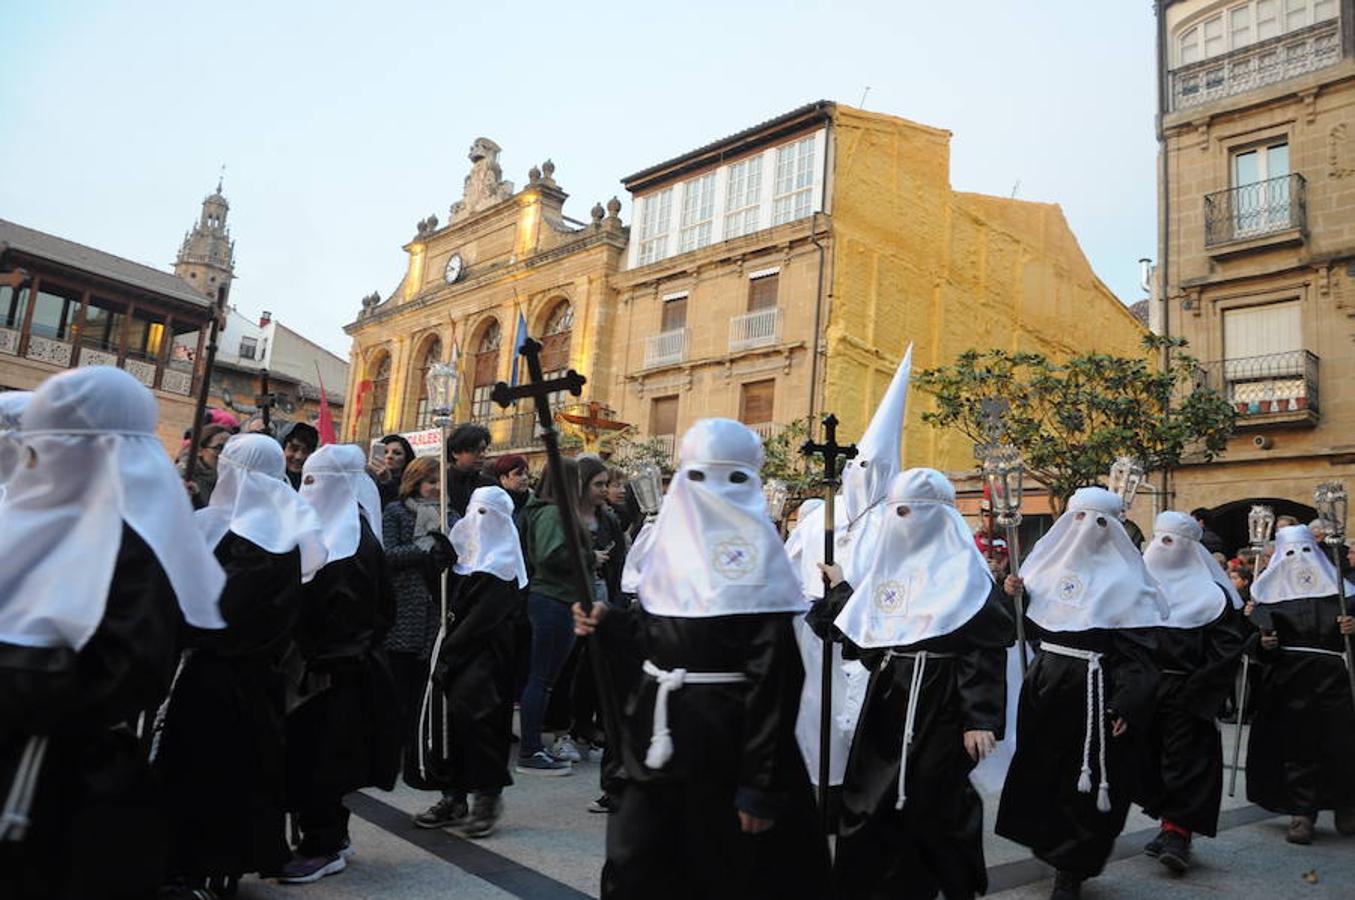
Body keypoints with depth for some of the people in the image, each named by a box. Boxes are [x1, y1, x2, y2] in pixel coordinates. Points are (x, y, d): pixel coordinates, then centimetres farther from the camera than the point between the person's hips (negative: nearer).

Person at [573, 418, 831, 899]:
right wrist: (607, 623, -5)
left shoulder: (757, 564, -14)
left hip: (724, 739, -6)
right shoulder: (671, 541, 6)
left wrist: (761, 785, -17)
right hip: (658, 732, 6)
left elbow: (773, 681, -17)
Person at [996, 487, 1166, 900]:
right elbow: (1031, 626, 15)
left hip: (1093, 688, -5)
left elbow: (1138, 648, -11)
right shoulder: (1051, 563, 11)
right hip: (1045, 681, 5)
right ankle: (1048, 840, 35)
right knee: (1038, 769, 13)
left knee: (1086, 781, 2)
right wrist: (1015, 596, -3)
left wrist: (1127, 704, -20)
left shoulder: (1124, 577, -5)